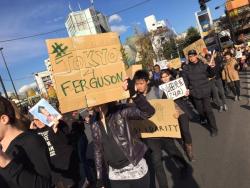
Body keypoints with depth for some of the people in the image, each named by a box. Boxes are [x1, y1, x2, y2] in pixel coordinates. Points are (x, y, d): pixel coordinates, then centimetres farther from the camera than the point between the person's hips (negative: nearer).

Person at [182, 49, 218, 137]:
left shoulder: (203, 65, -5)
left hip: (205, 91, -2)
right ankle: (203, 118, 49)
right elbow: (185, 80, 1)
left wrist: (211, 68, -18)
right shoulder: (186, 68, -1)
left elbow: (211, 75, 2)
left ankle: (213, 128, 10)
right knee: (200, 109, 17)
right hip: (195, 92, 3)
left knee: (208, 109, -3)